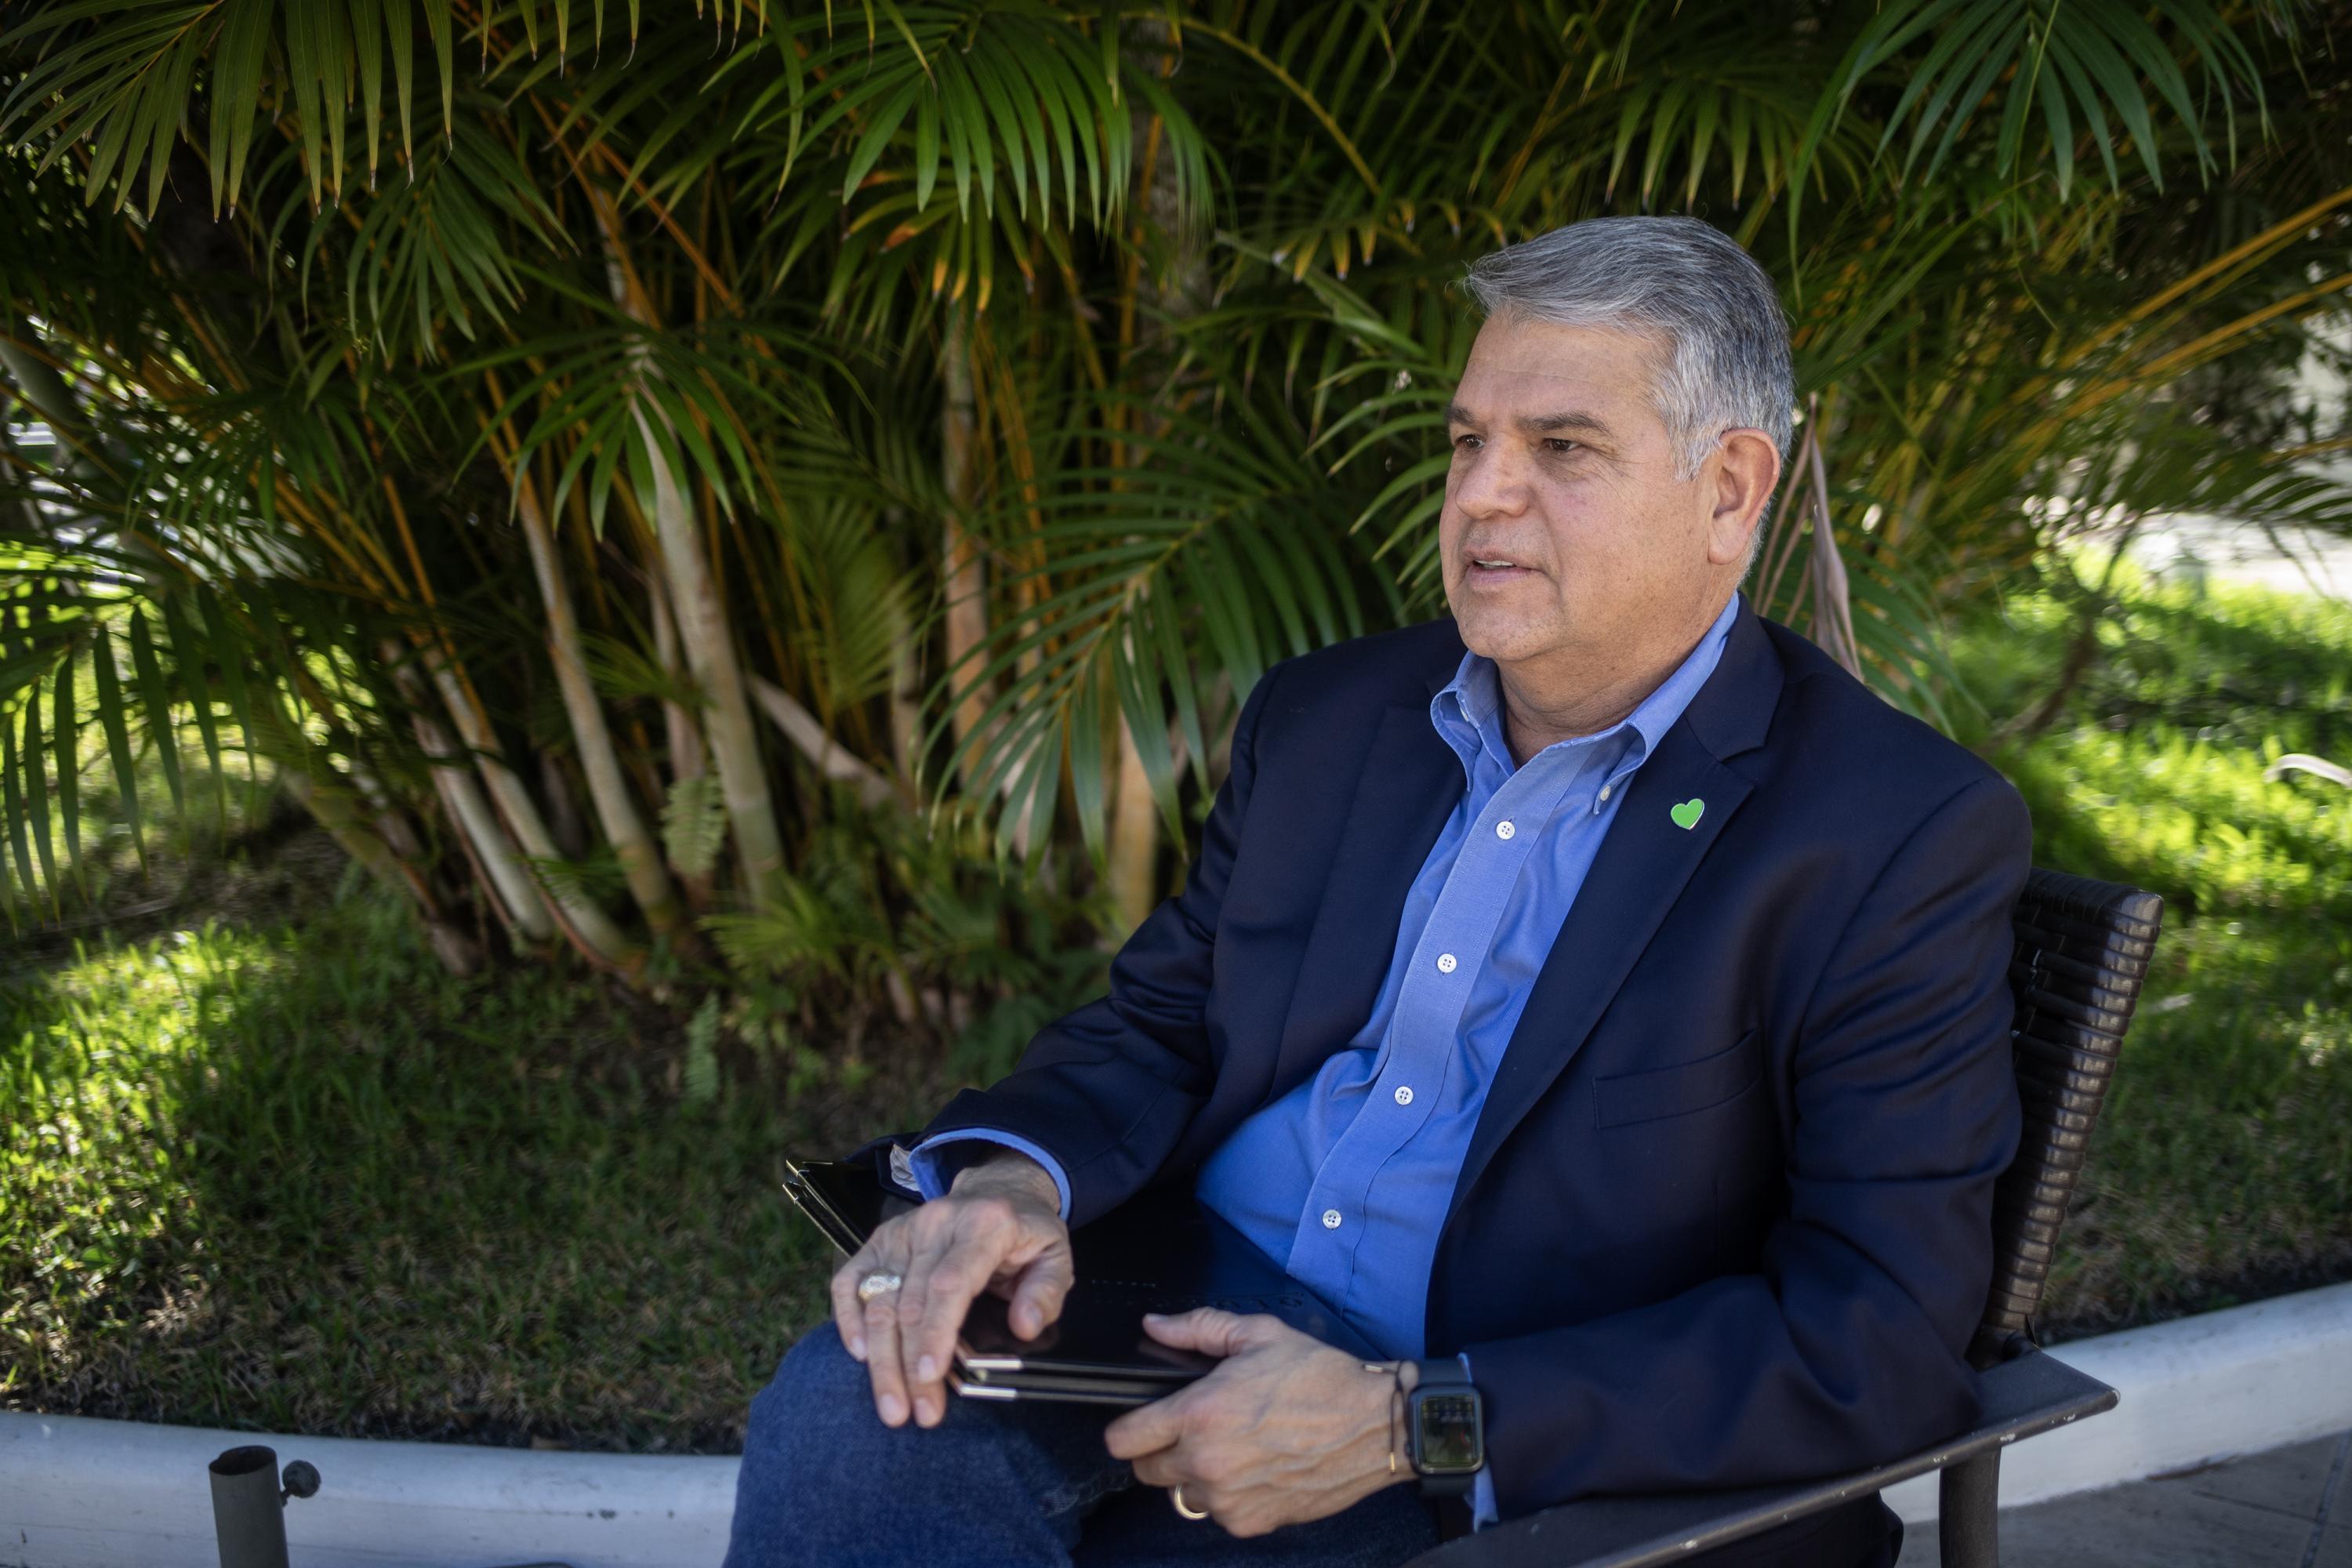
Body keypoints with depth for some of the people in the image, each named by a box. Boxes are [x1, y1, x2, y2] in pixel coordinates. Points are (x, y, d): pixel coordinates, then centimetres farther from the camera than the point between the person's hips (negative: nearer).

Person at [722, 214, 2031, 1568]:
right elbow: (1157, 1026, 12)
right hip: (1195, 1370, 5)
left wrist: (1412, 1424, -21)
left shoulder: (1906, 837, -10)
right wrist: (1010, 1177, -12)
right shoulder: (1324, 717, 8)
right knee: (854, 1399, -25)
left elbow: (1883, 1335, -14)